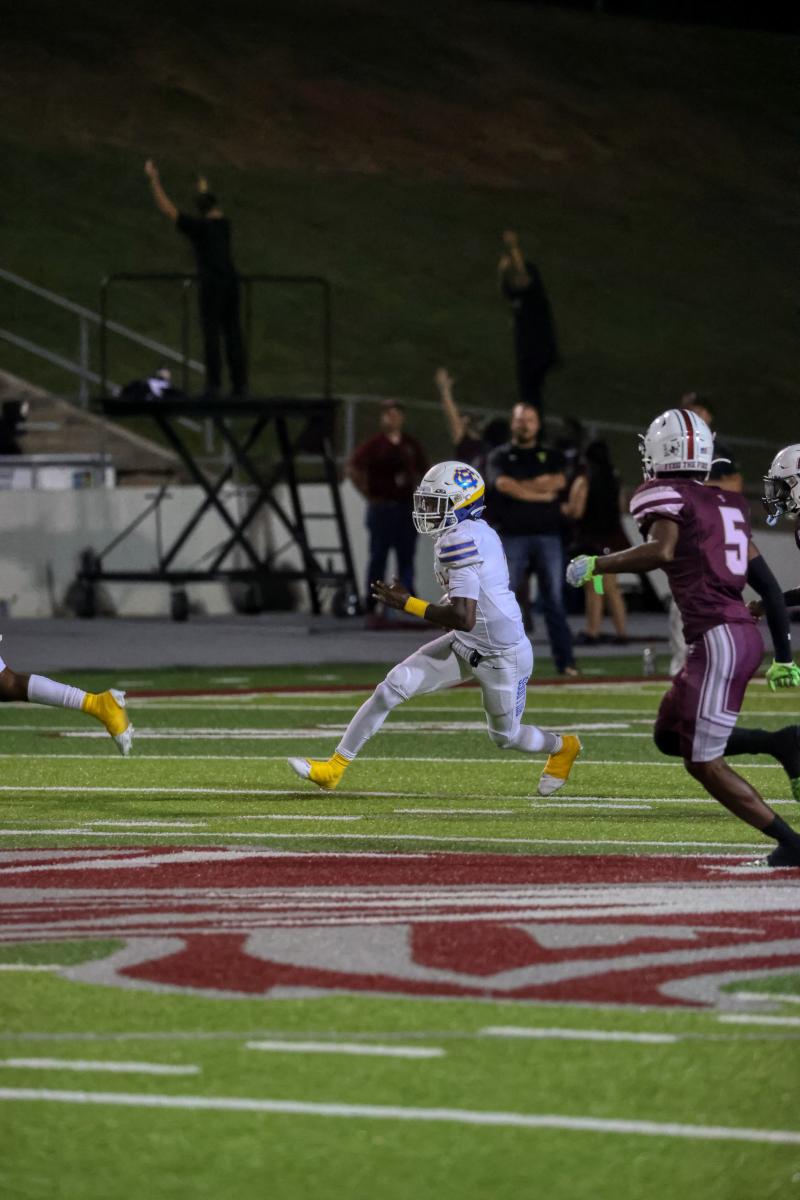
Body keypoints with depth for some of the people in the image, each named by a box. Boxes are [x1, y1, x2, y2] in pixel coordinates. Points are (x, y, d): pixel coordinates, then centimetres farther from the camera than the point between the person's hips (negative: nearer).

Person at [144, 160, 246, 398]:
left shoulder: (198, 226, -5)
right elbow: (215, 211, 37)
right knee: (233, 334, 7)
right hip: (231, 282, 6)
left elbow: (167, 208, -5)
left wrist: (154, 179, 2)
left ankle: (214, 384, -8)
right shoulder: (223, 224, 12)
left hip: (211, 286, -6)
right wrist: (204, 190, 56)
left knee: (211, 335, -5)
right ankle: (240, 383, 6)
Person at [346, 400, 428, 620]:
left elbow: (422, 471, 23)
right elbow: (352, 470, -10)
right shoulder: (374, 444, -4)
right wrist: (368, 494, -9)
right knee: (378, 558, -1)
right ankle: (372, 608, 3)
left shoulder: (411, 445, 10)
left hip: (406, 508, 4)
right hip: (382, 508, -4)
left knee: (406, 559, 5)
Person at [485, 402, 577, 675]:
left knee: (554, 599, 1)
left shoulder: (550, 456, 15)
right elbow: (503, 485, -11)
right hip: (512, 535, -2)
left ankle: (565, 661, 2)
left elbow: (558, 482, -4)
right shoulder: (500, 456, 8)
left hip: (547, 534, 2)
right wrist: (540, 493, -9)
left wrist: (521, 486, -9)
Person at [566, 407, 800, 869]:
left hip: (719, 639, -8)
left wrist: (596, 565, -13)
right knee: (670, 736, 20)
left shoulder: (668, 498, -4)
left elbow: (660, 551, -26)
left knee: (704, 763, 0)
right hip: (745, 634, 8)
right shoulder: (726, 506, 19)